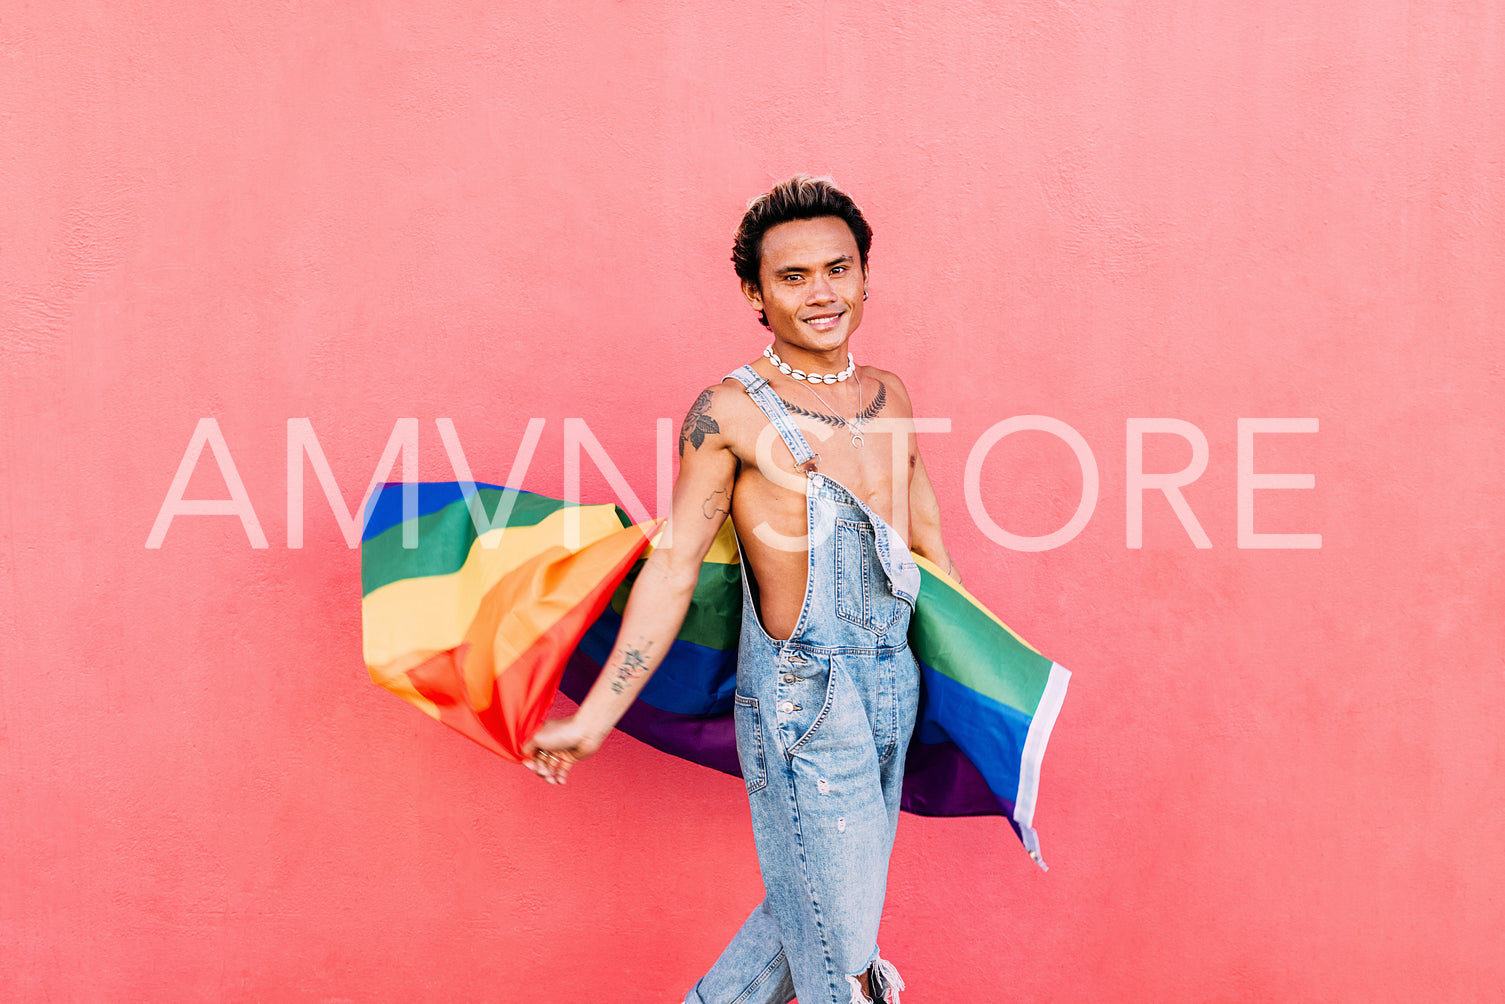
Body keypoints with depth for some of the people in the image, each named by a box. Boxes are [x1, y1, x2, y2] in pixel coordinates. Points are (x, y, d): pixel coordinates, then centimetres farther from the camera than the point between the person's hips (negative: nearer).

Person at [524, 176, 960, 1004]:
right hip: (804, 696, -6)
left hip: (894, 685, 7)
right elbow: (674, 565, -9)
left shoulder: (889, 394, 9)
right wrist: (595, 717, -10)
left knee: (809, 904, 19)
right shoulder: (731, 410, -10)